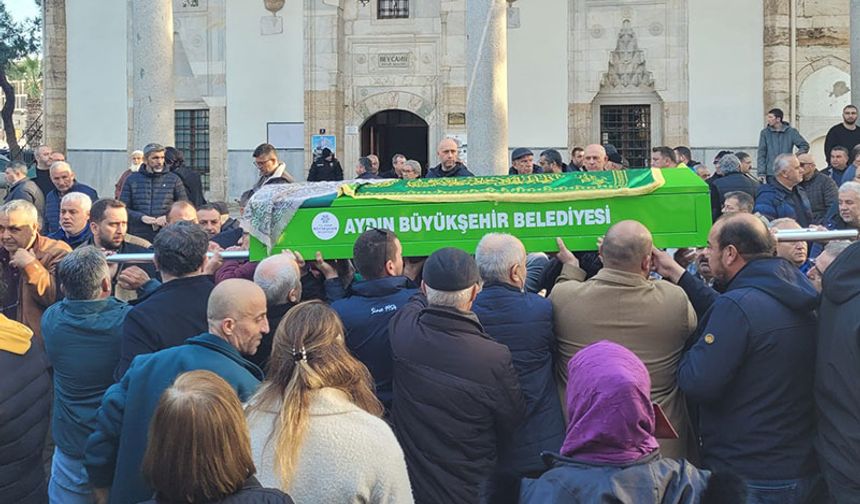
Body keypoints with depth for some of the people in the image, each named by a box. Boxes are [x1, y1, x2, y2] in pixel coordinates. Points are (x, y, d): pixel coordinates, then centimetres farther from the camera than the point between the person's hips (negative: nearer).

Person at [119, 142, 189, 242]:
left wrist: (168, 217, -9)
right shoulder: (132, 180, 11)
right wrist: (141, 217, -10)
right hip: (138, 237, 1)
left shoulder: (174, 179, 9)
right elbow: (122, 208, 7)